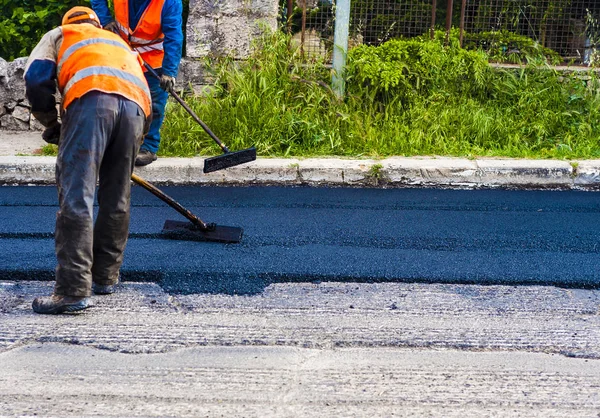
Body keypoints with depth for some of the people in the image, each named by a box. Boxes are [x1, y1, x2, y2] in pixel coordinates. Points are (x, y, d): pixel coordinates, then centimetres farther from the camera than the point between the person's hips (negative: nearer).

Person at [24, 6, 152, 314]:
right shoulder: (121, 44, 44)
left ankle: (73, 289, -18)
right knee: (117, 199, 15)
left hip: (92, 99, -5)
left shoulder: (59, 35, 30)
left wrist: (51, 125, 25)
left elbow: (36, 81, 13)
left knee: (76, 196, -10)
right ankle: (105, 277, 25)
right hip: (137, 106, 5)